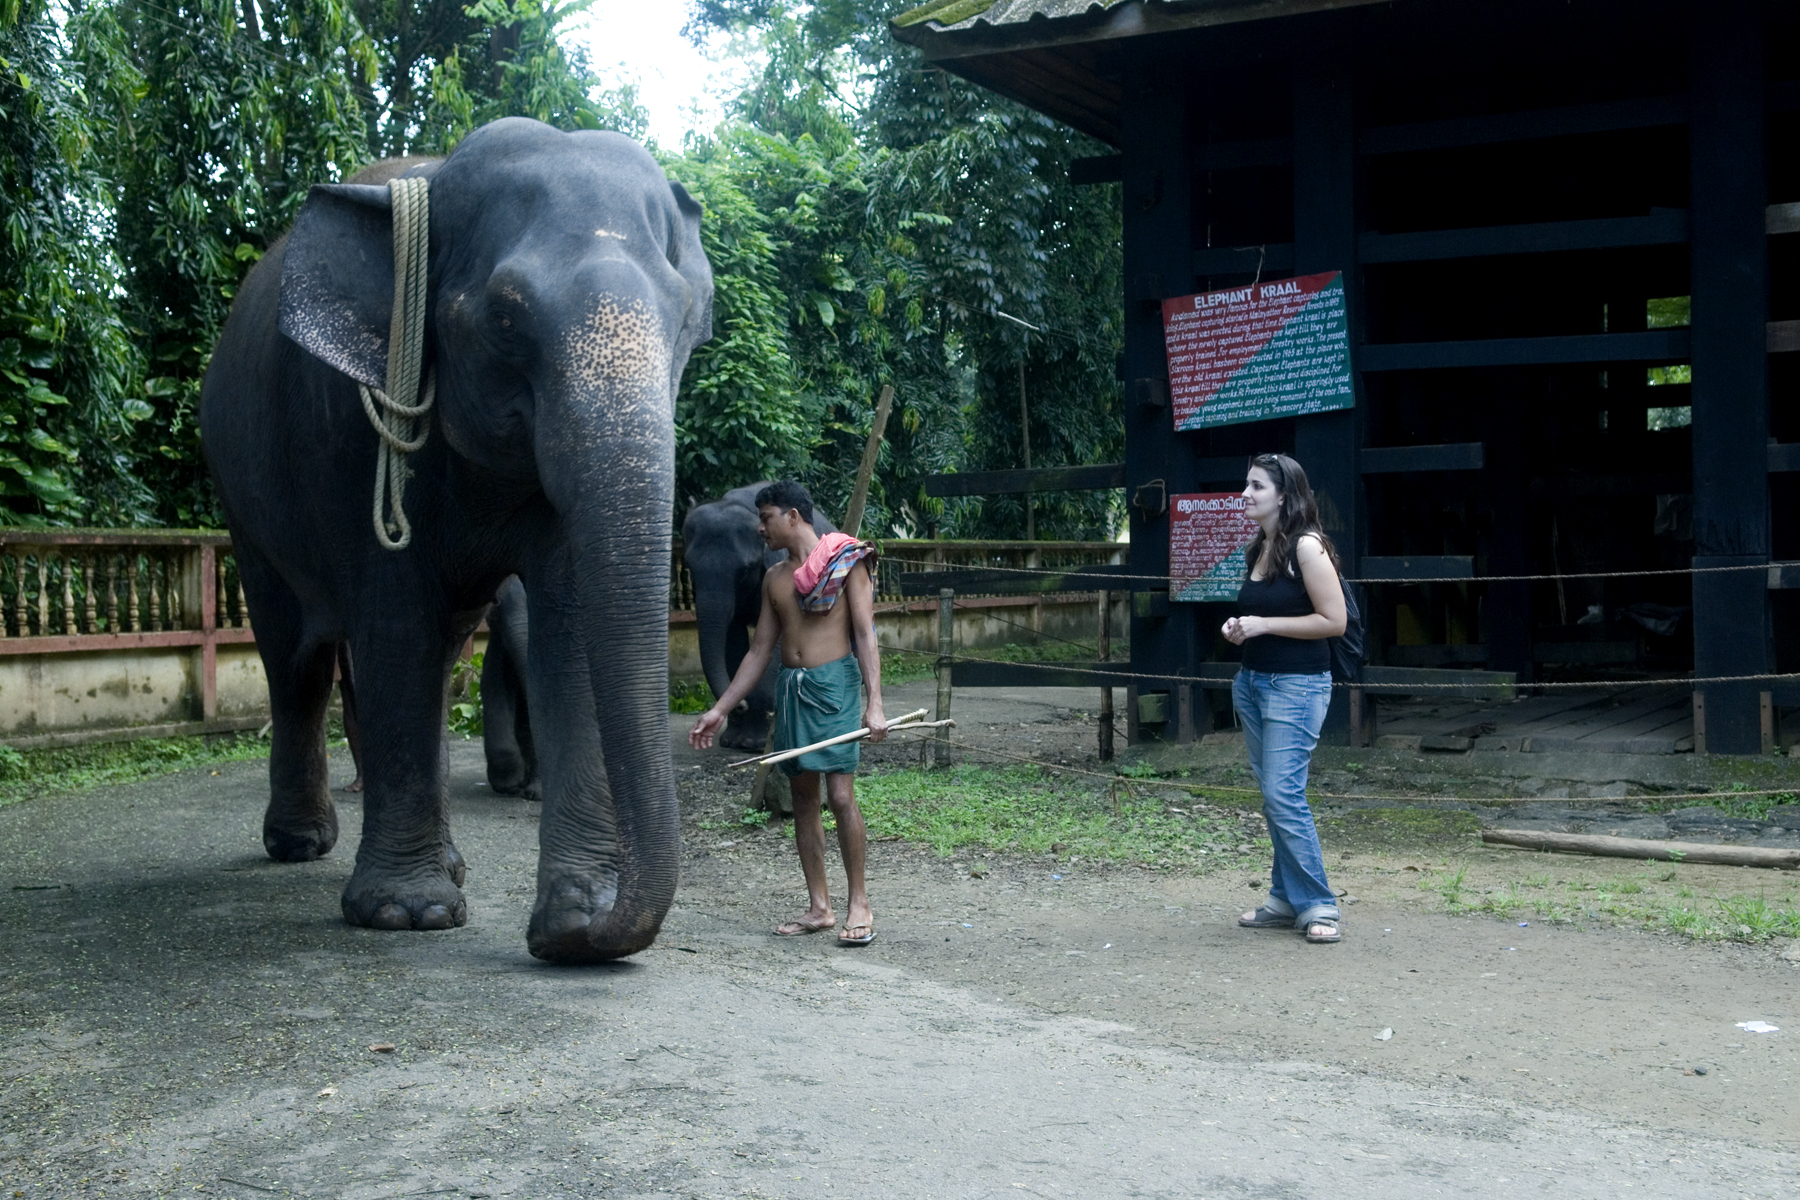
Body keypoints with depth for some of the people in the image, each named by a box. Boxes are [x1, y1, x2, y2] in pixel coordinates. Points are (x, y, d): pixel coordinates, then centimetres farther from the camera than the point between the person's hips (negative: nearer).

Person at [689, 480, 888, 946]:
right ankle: (819, 906, 12)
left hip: (834, 683, -6)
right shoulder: (774, 578, 16)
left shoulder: (847, 563, -1)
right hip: (790, 686, 6)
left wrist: (874, 703, -17)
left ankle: (859, 903, -1)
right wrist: (720, 709, 15)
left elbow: (865, 635, -7)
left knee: (840, 795, -12)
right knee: (803, 797, 6)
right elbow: (760, 651, 19)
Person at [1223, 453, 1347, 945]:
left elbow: (1334, 620, -15)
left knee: (1284, 793, -13)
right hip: (1252, 681, 8)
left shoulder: (1306, 547, -12)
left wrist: (1264, 625, -16)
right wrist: (1238, 627, 5)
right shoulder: (1257, 550, 13)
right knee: (1273, 794, 10)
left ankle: (1318, 905, -4)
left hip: (1297, 684, -8)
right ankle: (1287, 900, 17)